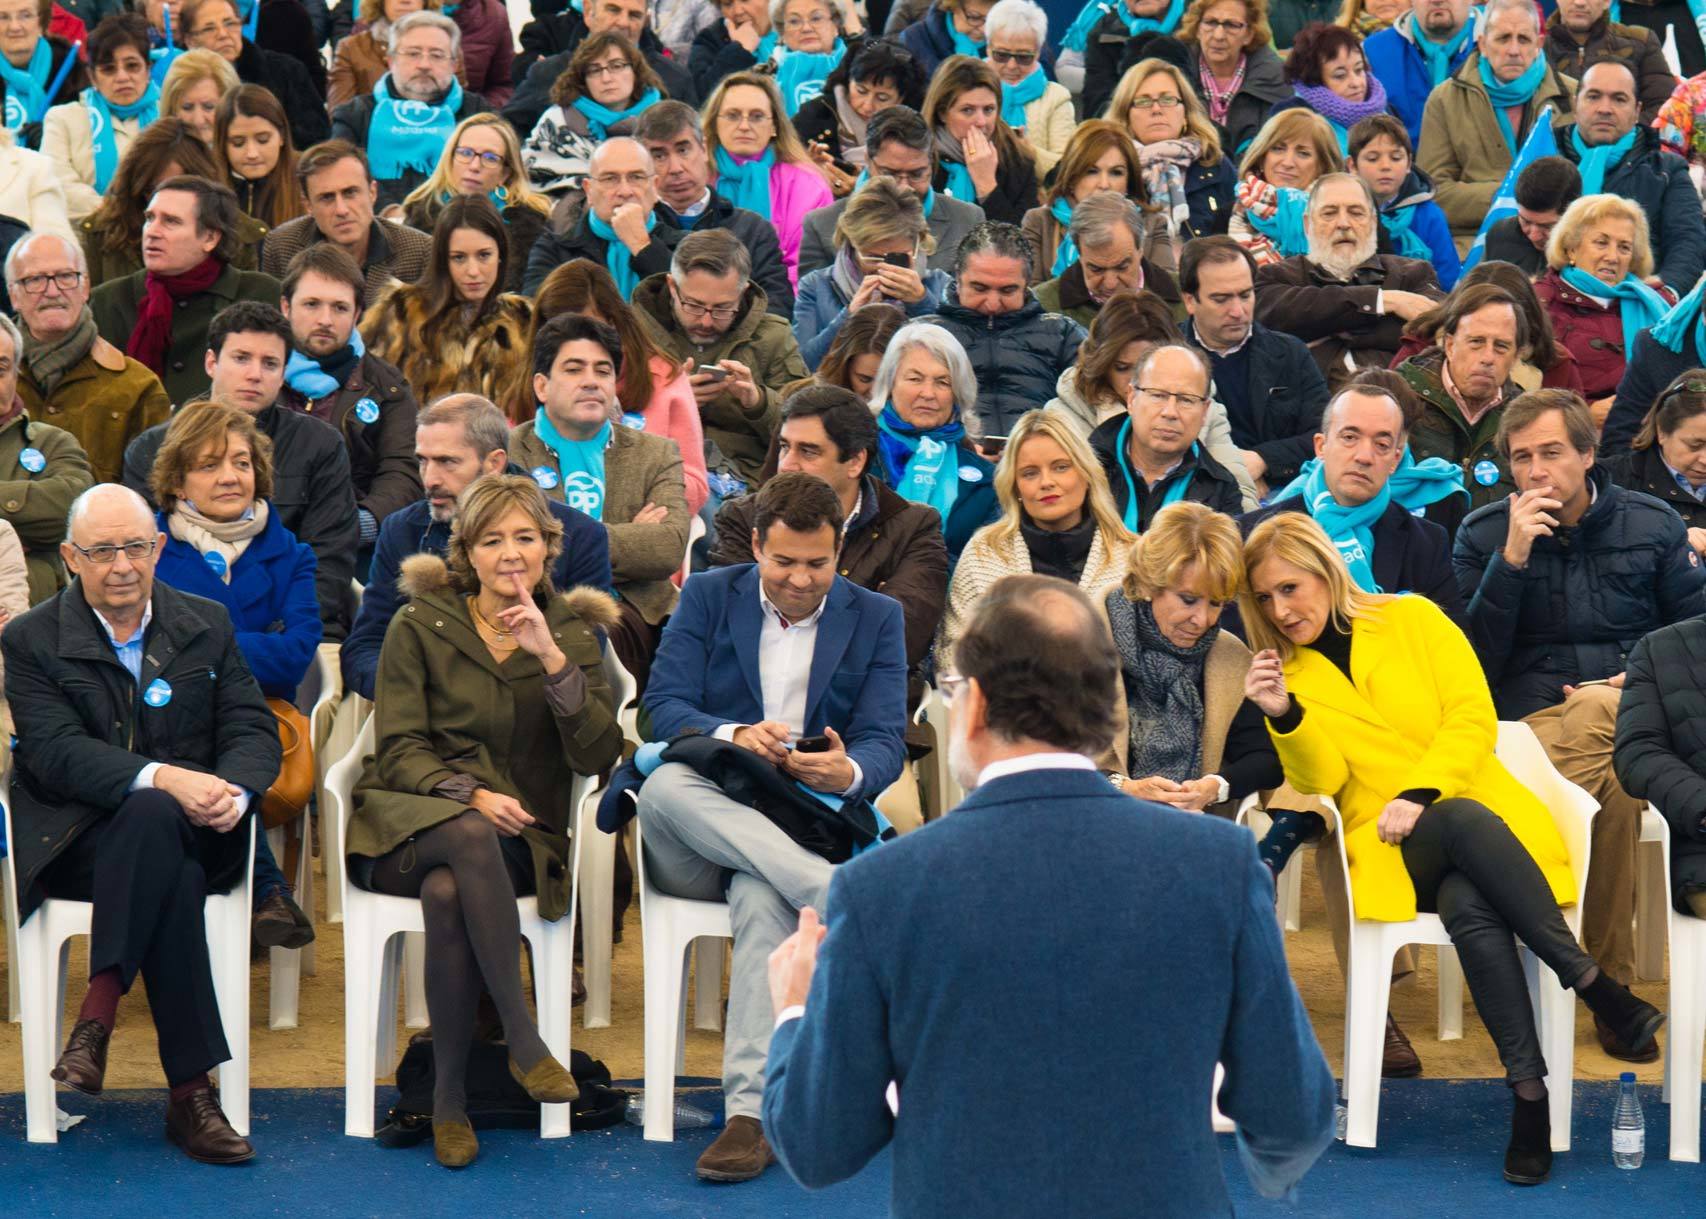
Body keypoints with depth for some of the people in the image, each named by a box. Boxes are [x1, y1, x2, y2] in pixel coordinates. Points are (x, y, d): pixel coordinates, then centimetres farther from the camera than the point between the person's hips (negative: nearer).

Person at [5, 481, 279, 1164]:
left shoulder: (208, 626, 14)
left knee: (154, 821, -36)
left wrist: (232, 790, -18)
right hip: (74, 843, -2)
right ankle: (189, 1089, -38)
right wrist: (163, 779, -28)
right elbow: (56, 752, -12)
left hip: (195, 834, 2)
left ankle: (96, 1020, -35)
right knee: (163, 844, -37)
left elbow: (254, 731, 7)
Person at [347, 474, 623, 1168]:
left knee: (447, 894, -36)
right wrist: (468, 796, -18)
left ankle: (450, 1096, -28)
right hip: (409, 820, 0)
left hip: (520, 836, 1)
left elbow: (598, 756, -3)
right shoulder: (419, 627, 9)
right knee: (471, 838, -38)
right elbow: (399, 747, 0)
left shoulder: (573, 635, 12)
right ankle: (522, 1037, -36)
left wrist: (553, 659, -14)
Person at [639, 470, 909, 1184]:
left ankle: (752, 1110, -46)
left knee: (763, 900, -37)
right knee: (664, 788, -35)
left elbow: (886, 744, 0)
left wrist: (849, 773, -25)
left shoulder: (877, 619, 10)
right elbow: (663, 707, -2)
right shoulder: (707, 598, 10)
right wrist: (732, 737, -24)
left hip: (808, 825, -1)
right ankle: (836, 895, -43)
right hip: (698, 846, 1)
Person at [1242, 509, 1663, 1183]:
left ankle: (1530, 1093, -34)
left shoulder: (1412, 619, 9)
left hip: (1485, 810, 0)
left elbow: (1472, 718, 0)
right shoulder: (1285, 672, 12)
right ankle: (1590, 982, -38)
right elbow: (1322, 781, 1)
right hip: (1387, 847, 0)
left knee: (1468, 905, -37)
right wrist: (1285, 717, -17)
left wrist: (1420, 793, -14)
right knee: (1466, 821, -37)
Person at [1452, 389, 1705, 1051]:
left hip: (1642, 717, 1)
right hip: (1531, 718, -1)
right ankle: (1612, 982, -26)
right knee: (1617, 781, -36)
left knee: (1594, 711, -37)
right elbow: (1476, 660, 1)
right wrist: (1511, 560, -10)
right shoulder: (1481, 535, 9)